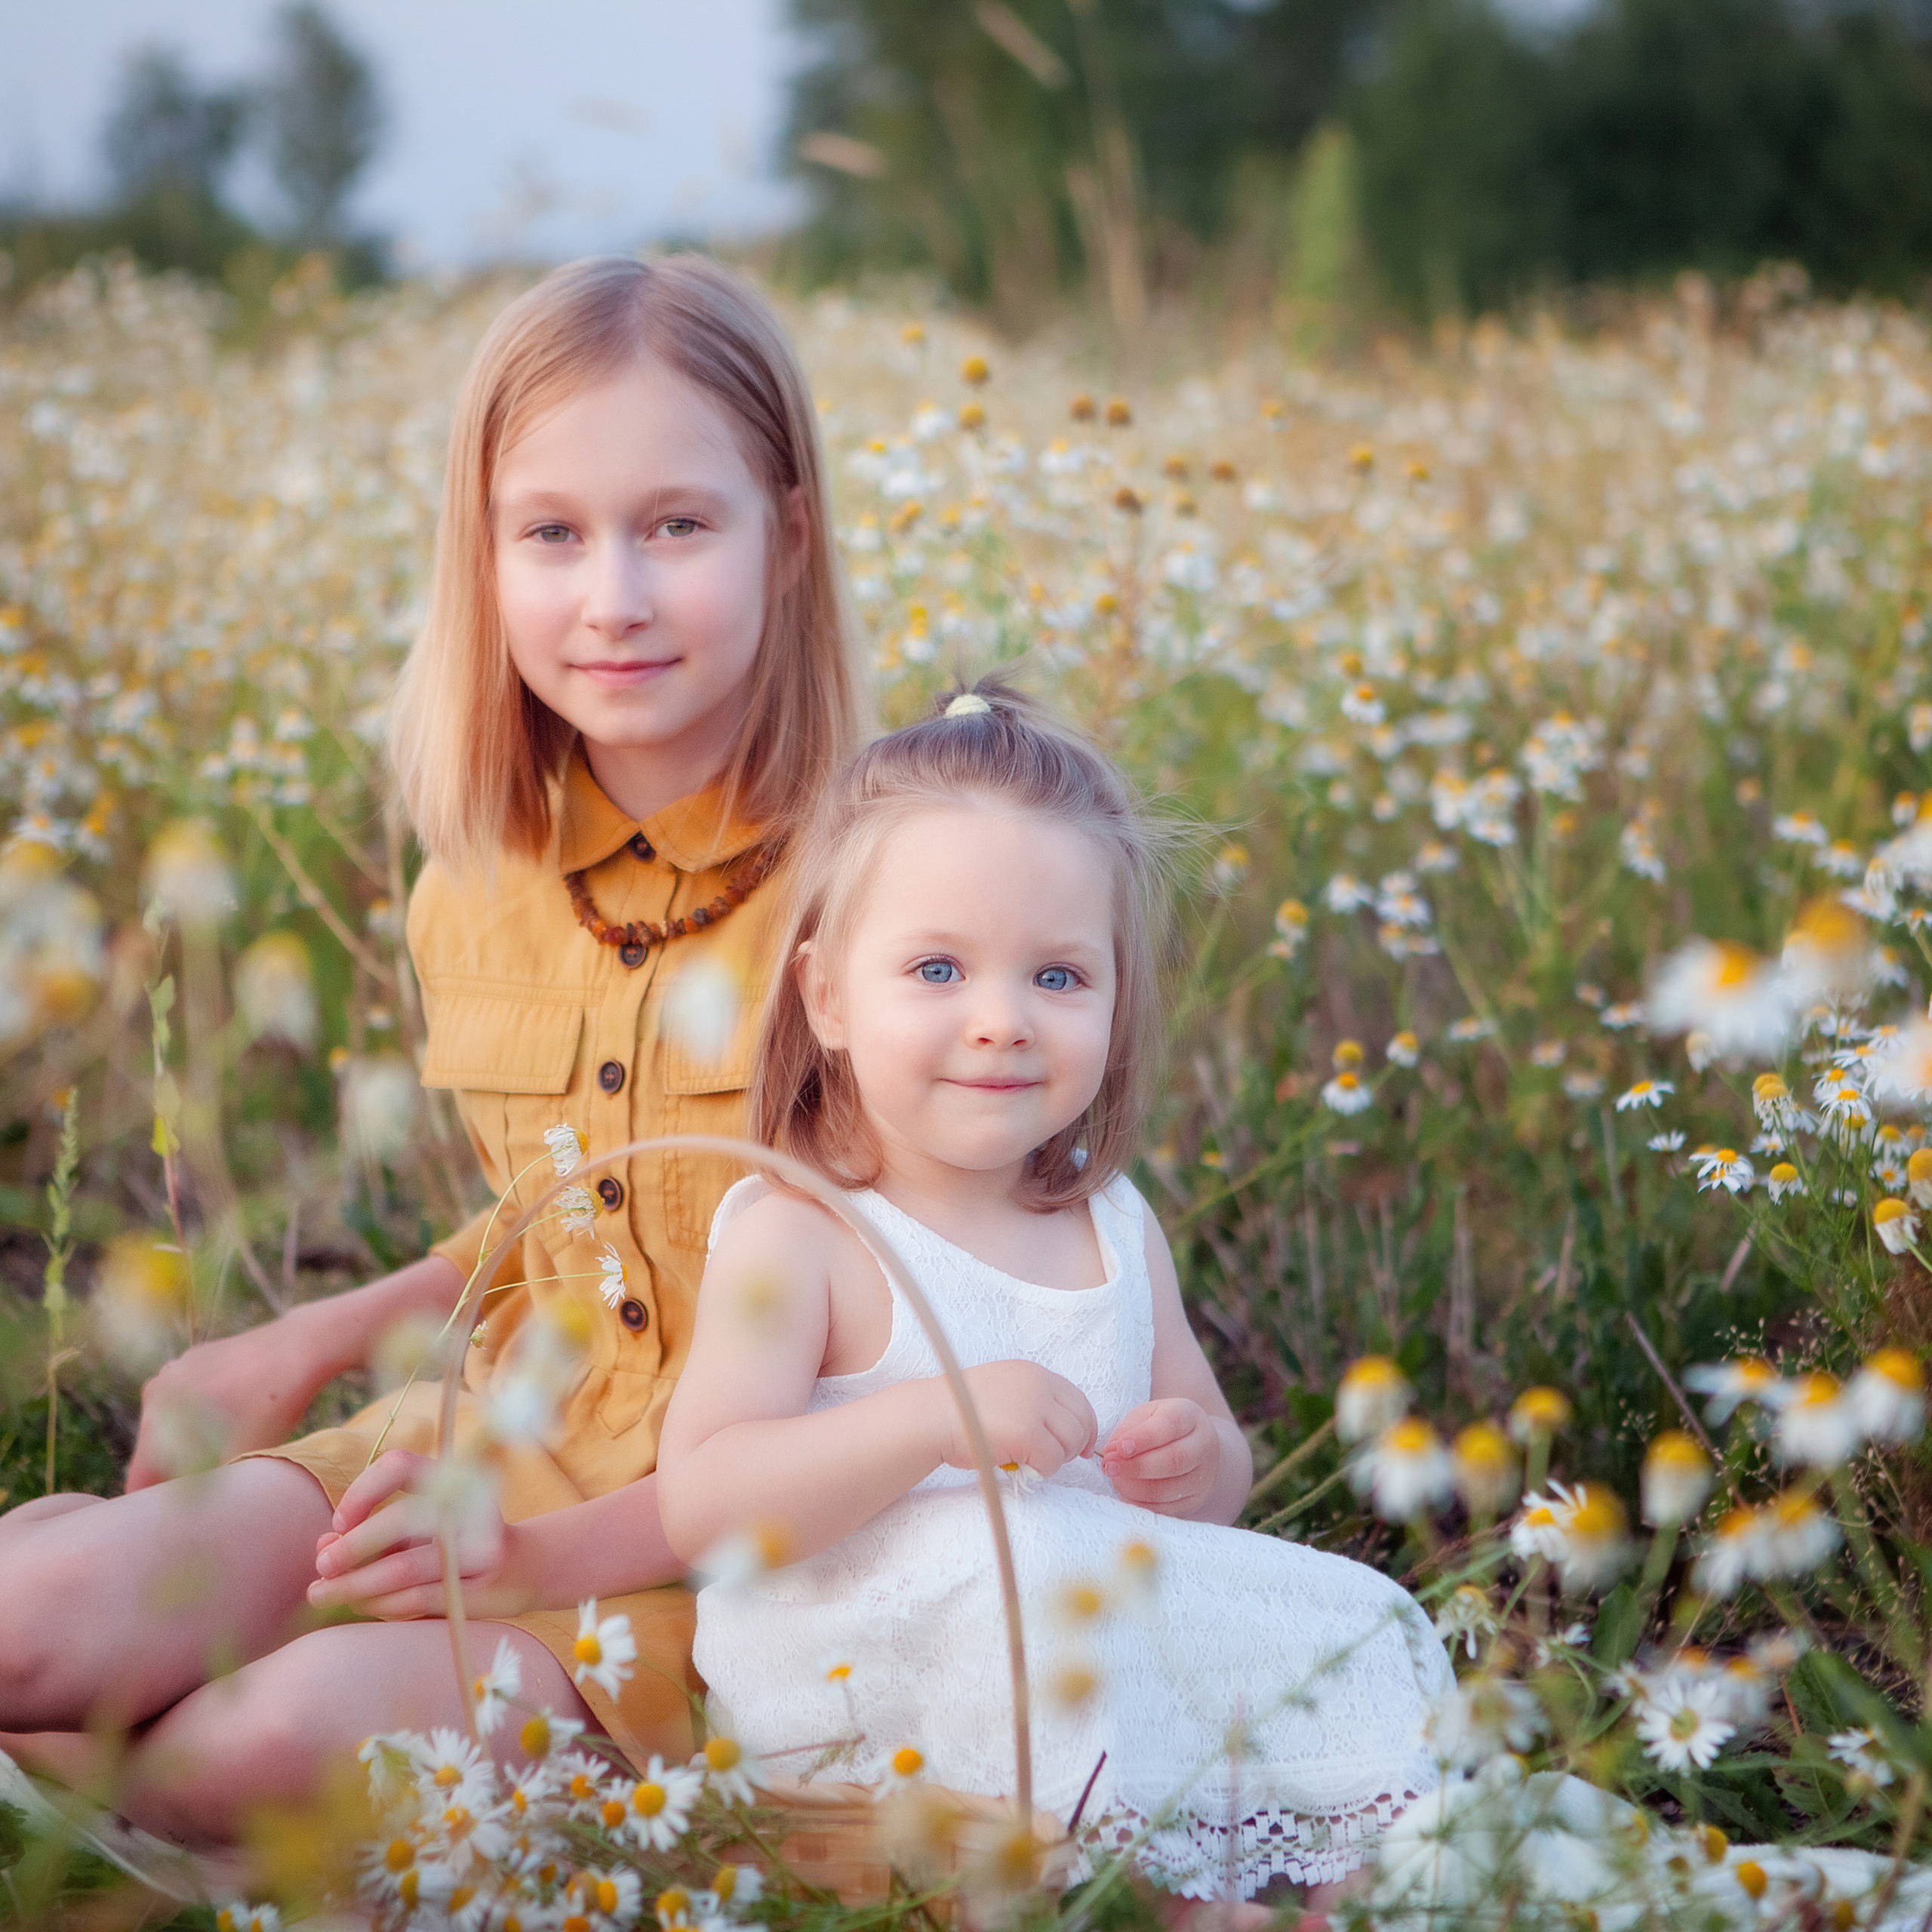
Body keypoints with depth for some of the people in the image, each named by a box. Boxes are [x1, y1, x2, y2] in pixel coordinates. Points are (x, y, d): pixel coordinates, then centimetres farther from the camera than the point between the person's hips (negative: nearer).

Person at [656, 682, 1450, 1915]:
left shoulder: (1116, 1229, 11)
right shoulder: (795, 1233, -8)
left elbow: (1221, 1474, 18)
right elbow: (700, 1505, -19)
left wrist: (1195, 1467, -8)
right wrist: (931, 1420, -30)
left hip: (1098, 1654, 6)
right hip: (860, 1704, -6)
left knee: (1355, 1635, -9)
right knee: (1021, 1581, -34)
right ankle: (1164, 1897, -23)